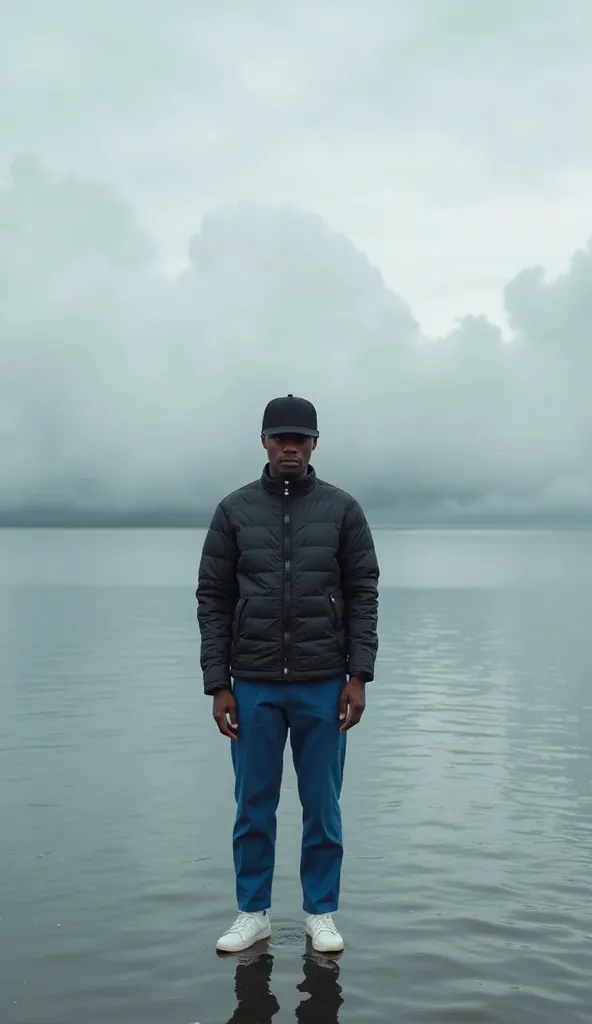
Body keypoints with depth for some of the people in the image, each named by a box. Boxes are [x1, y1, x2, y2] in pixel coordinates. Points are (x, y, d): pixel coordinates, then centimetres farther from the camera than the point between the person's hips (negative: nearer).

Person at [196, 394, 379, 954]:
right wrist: (217, 685, -3)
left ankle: (320, 912, 23)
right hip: (253, 686, 1)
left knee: (322, 806, 8)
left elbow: (363, 595, 1)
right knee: (253, 806, 9)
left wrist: (359, 676, -7)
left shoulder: (342, 509, 1)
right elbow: (213, 600, 2)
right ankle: (253, 913, 24)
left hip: (323, 686, 0)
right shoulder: (233, 511, 3)